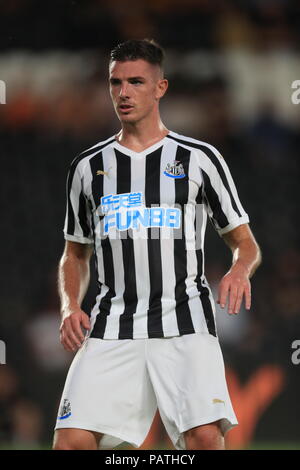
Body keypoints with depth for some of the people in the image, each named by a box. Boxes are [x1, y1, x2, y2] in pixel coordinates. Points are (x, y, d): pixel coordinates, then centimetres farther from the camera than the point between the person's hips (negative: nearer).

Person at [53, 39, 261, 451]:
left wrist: (240, 271, -13)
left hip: (185, 324, -2)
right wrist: (71, 307, 4)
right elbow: (76, 254, 23)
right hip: (112, 327, 2)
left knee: (205, 436, -22)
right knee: (72, 442, -12)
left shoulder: (199, 158, 7)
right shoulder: (89, 167, 14)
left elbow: (245, 243, 11)